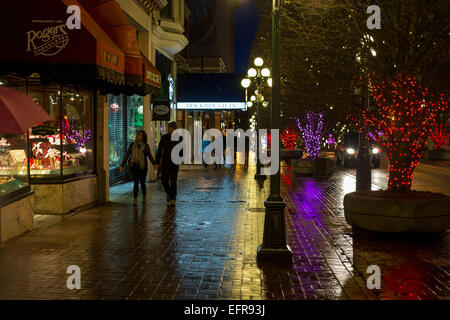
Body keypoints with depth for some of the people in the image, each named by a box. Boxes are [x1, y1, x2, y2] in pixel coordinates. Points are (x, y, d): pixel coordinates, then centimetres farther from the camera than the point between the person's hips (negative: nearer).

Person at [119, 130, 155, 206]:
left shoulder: (146, 145, 3)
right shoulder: (132, 145, 5)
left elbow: (150, 156, 5)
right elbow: (127, 155, 5)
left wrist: (154, 164, -9)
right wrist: (122, 165, -2)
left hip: (143, 166, 0)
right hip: (134, 166, 0)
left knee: (142, 182, 8)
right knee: (136, 182, -12)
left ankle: (144, 197, 34)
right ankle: (135, 200, -10)